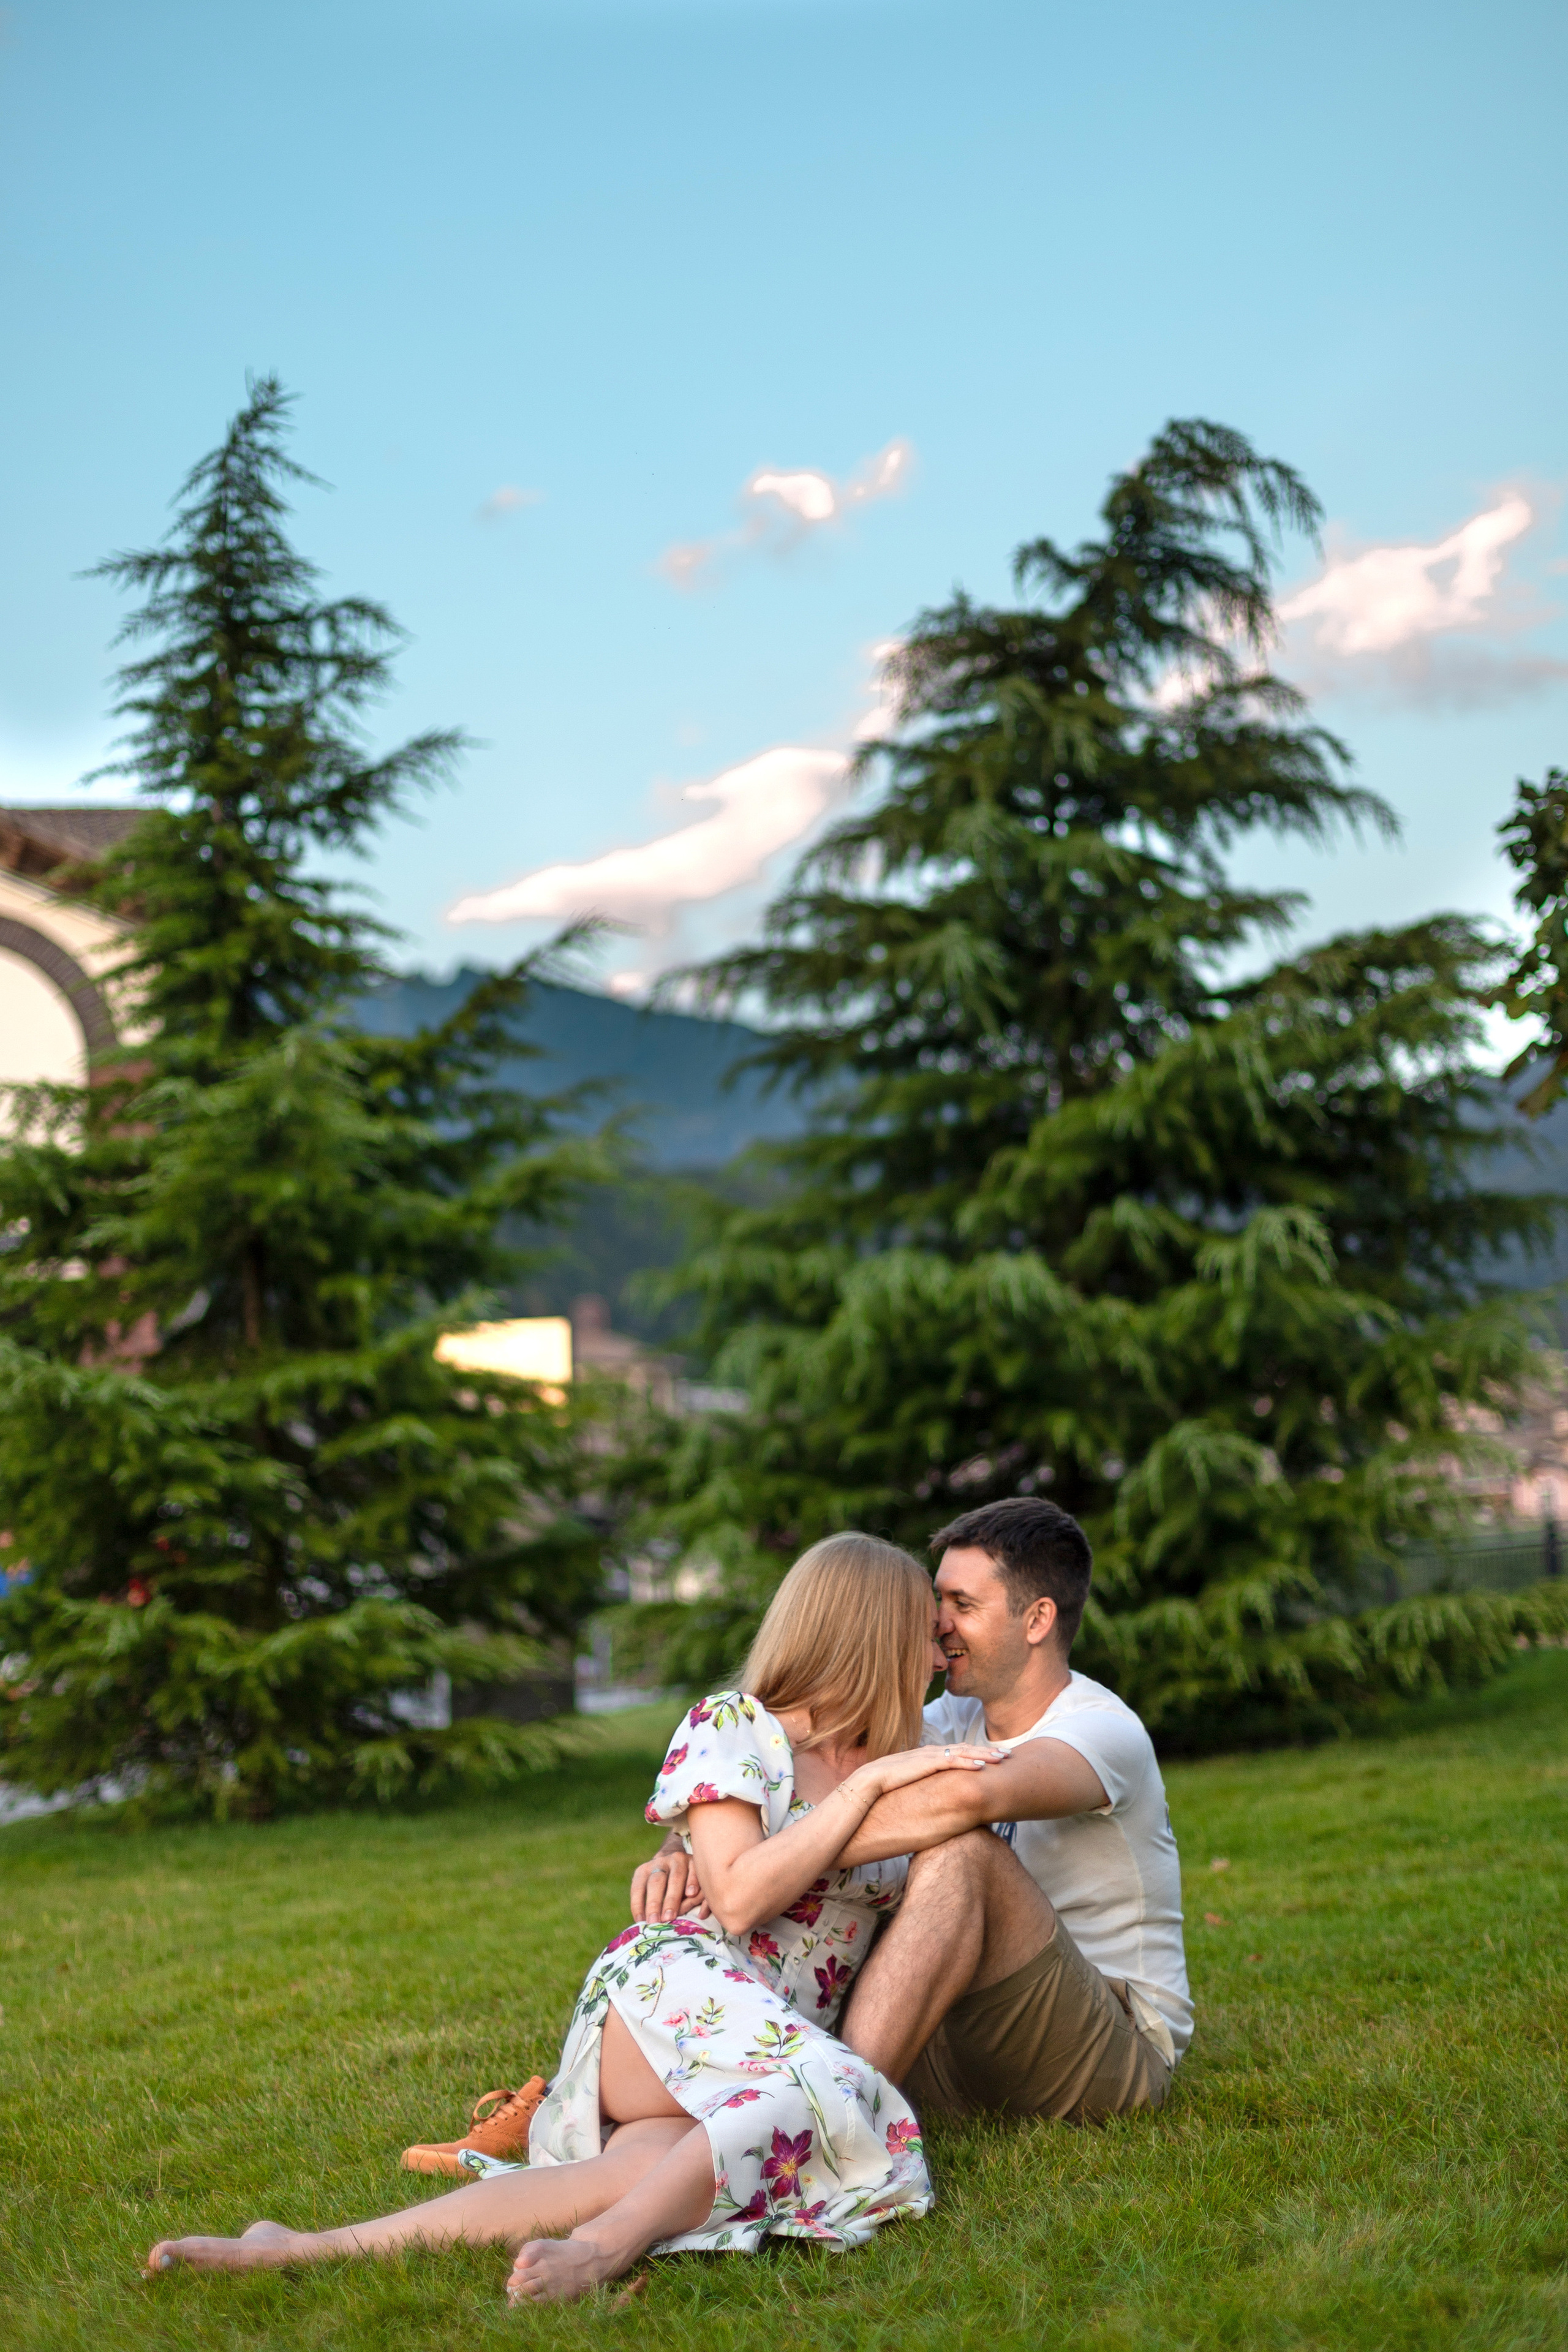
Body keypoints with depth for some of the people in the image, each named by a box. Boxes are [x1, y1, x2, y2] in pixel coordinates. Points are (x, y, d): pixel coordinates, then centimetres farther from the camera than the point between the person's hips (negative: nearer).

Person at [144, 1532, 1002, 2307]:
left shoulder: (889, 1764, 23)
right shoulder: (732, 1728, 5)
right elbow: (738, 1897, -8)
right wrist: (871, 1784, -9)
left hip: (783, 2035, 4)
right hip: (673, 1992, -4)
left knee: (652, 2174, -32)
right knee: (820, 2092, -38)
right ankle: (607, 2244, -52)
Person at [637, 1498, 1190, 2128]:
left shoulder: (1104, 1731, -17)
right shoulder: (956, 1721, 7)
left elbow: (965, 1796, -38)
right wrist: (684, 1849, -24)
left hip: (1118, 2052, -7)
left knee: (962, 1850, -31)